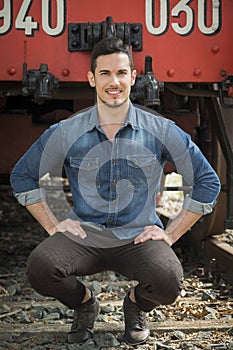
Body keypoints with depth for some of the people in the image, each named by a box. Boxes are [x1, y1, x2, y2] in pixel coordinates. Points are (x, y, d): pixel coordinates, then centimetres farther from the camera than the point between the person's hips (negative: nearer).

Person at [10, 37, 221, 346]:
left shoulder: (162, 131, -2)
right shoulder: (66, 133, 0)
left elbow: (207, 182, 5)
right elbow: (23, 175, 12)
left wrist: (171, 234, 0)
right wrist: (53, 225, 3)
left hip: (139, 239, -1)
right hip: (83, 236, 1)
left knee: (168, 282, -32)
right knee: (39, 267, -29)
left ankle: (136, 304, 9)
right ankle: (84, 303, 8)